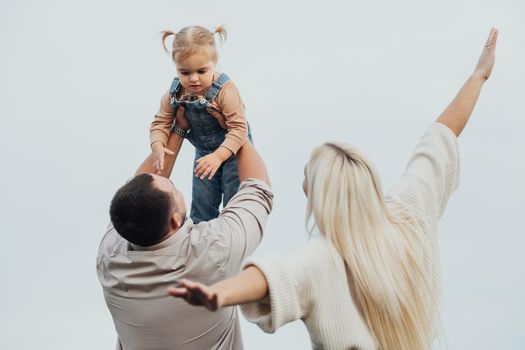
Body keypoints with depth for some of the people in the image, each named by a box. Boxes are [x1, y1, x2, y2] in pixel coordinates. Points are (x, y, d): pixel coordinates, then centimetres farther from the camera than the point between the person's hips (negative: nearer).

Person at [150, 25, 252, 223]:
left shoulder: (225, 90, -31)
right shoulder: (175, 94, -15)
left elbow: (238, 128, -32)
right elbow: (160, 123, -8)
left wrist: (218, 156, -43)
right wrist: (157, 147, -29)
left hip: (233, 151, -5)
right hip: (204, 153, 5)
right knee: (201, 203, 16)